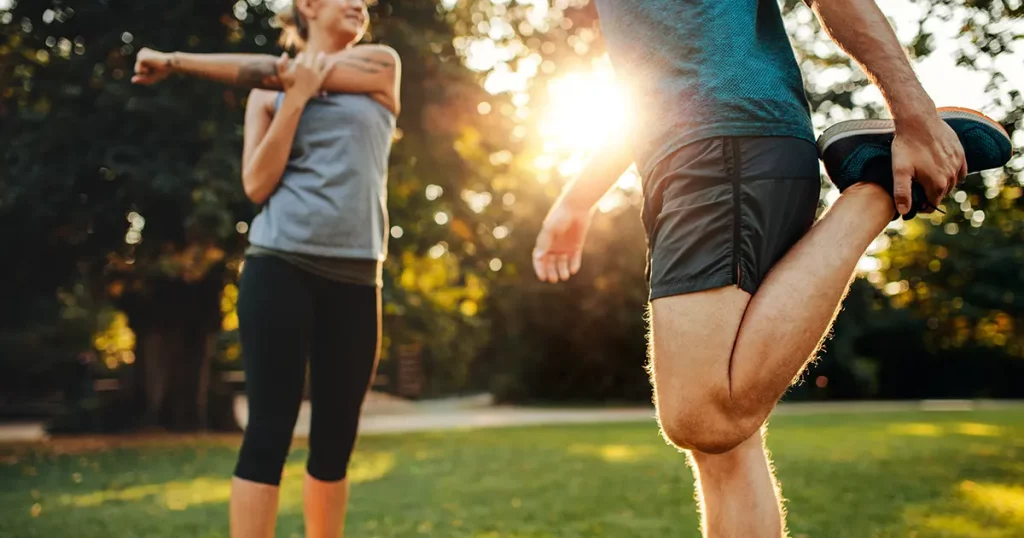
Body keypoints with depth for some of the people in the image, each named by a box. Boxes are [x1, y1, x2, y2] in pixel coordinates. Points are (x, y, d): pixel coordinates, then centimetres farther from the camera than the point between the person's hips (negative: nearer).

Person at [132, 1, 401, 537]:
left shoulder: (381, 65, 12)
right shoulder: (268, 93, 11)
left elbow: (277, 68, 1)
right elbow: (257, 186, -2)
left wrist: (177, 60, 7)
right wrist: (295, 98, -7)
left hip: (354, 279, 2)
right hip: (280, 267, -2)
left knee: (336, 439, 6)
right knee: (270, 429, -7)